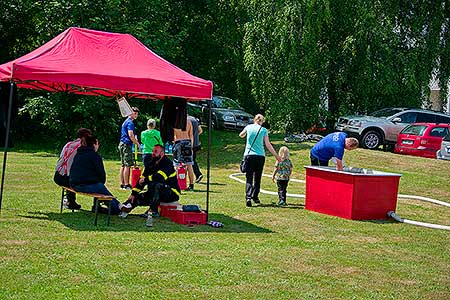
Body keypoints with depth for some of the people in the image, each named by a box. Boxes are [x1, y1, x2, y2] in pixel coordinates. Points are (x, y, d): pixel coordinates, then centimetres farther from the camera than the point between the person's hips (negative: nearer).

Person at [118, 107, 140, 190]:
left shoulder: (125, 122, 21)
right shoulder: (130, 122, -11)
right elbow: (131, 135, -21)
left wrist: (135, 141, 21)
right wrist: (137, 144, -11)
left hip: (122, 144, 10)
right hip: (127, 144, -10)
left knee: (123, 165, 10)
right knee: (127, 165, -10)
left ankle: (122, 184, 12)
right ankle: (126, 185, -11)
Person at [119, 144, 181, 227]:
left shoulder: (167, 163, -14)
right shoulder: (152, 164, 11)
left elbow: (159, 177, -31)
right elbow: (142, 179, 10)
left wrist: (145, 179, -17)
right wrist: (133, 193, 1)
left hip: (172, 193, -9)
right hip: (157, 193, 9)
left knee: (155, 184, -36)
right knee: (137, 197, -1)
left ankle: (153, 211, -43)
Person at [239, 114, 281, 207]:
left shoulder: (248, 127, 5)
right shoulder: (264, 130, 2)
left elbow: (241, 135, 24)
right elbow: (268, 145, 2)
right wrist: (276, 155, 9)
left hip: (249, 155, 0)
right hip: (260, 156, 0)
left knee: (249, 178, -4)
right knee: (257, 178, 13)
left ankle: (248, 197, -21)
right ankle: (255, 197, 18)